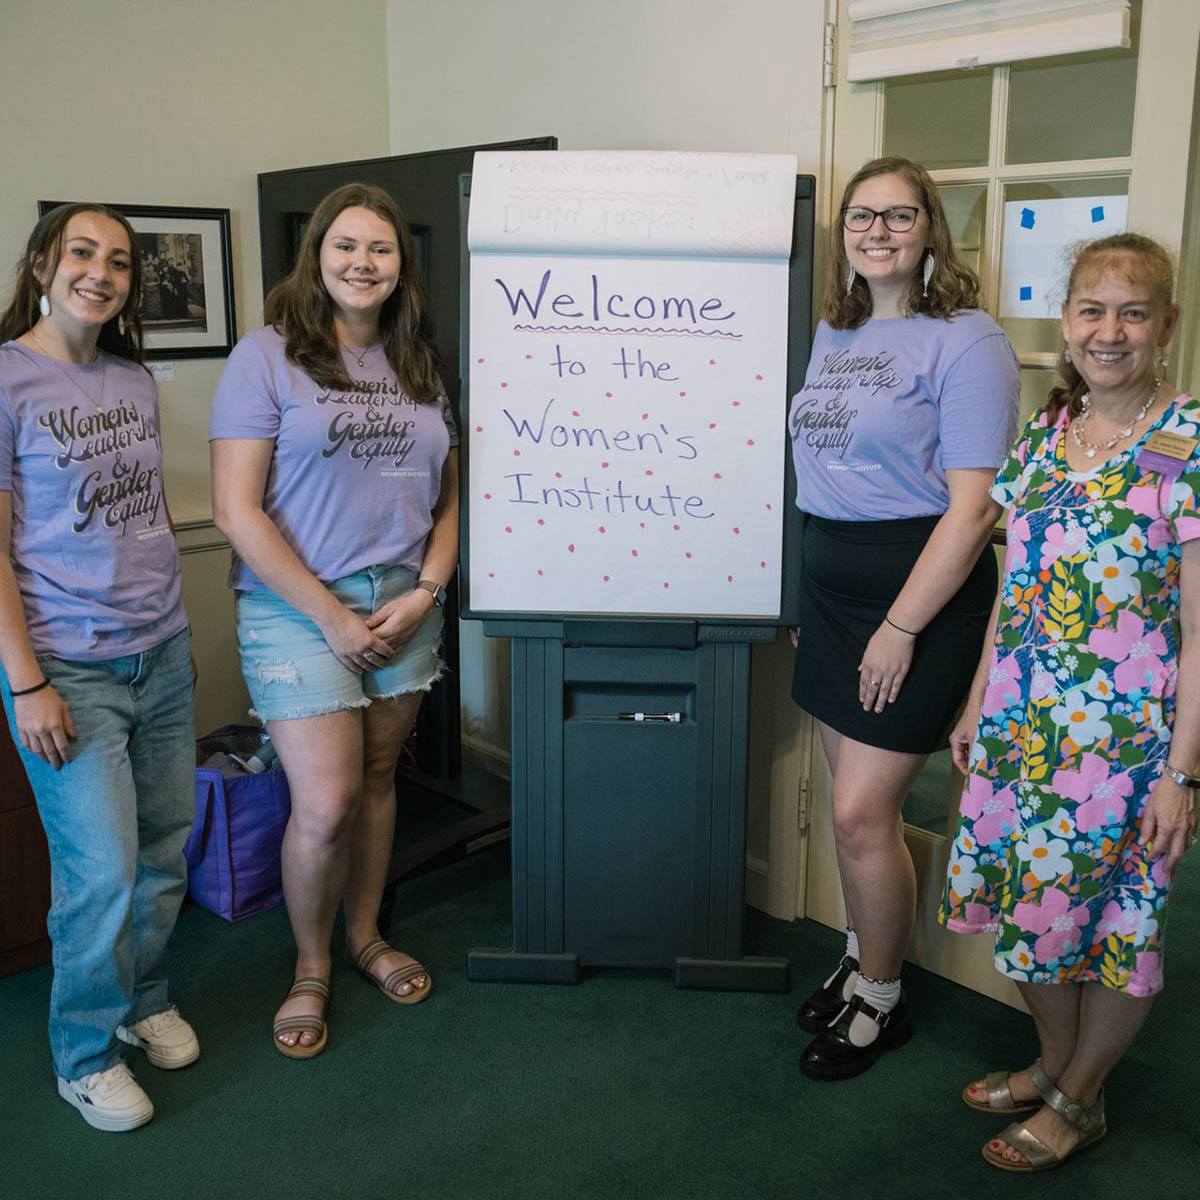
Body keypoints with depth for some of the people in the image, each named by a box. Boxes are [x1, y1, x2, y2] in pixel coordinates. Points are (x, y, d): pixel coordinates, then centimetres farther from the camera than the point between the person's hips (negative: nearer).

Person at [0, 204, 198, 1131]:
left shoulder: (136, 381, 9)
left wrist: (170, 610, 15)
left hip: (163, 654, 6)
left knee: (167, 848, 13)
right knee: (103, 870, -2)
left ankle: (144, 996, 37)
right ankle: (85, 1054, 21)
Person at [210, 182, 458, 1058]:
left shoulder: (418, 366, 10)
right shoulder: (267, 358, -6)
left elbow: (448, 497, 12)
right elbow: (237, 509, -11)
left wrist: (425, 592, -5)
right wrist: (333, 616, -13)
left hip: (405, 605, 5)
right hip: (299, 606, -4)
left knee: (377, 777, 13)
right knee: (326, 804, -6)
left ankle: (366, 936, 34)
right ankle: (310, 968, 18)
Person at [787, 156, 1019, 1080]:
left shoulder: (965, 340, -11)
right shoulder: (833, 335, 11)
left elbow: (971, 506, -17)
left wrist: (902, 629, -17)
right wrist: (814, 604, 15)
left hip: (921, 593, -7)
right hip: (830, 586, 7)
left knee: (861, 812, -3)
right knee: (856, 803, 15)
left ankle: (882, 1001, 19)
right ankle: (863, 958, 35)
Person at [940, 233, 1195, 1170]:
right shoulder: (1045, 433, 6)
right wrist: (978, 705, 12)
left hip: (1123, 731, -6)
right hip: (1022, 719, 6)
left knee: (1112, 914, 8)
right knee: (1027, 902, 15)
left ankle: (1078, 1100, 31)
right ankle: (1055, 1061, 39)